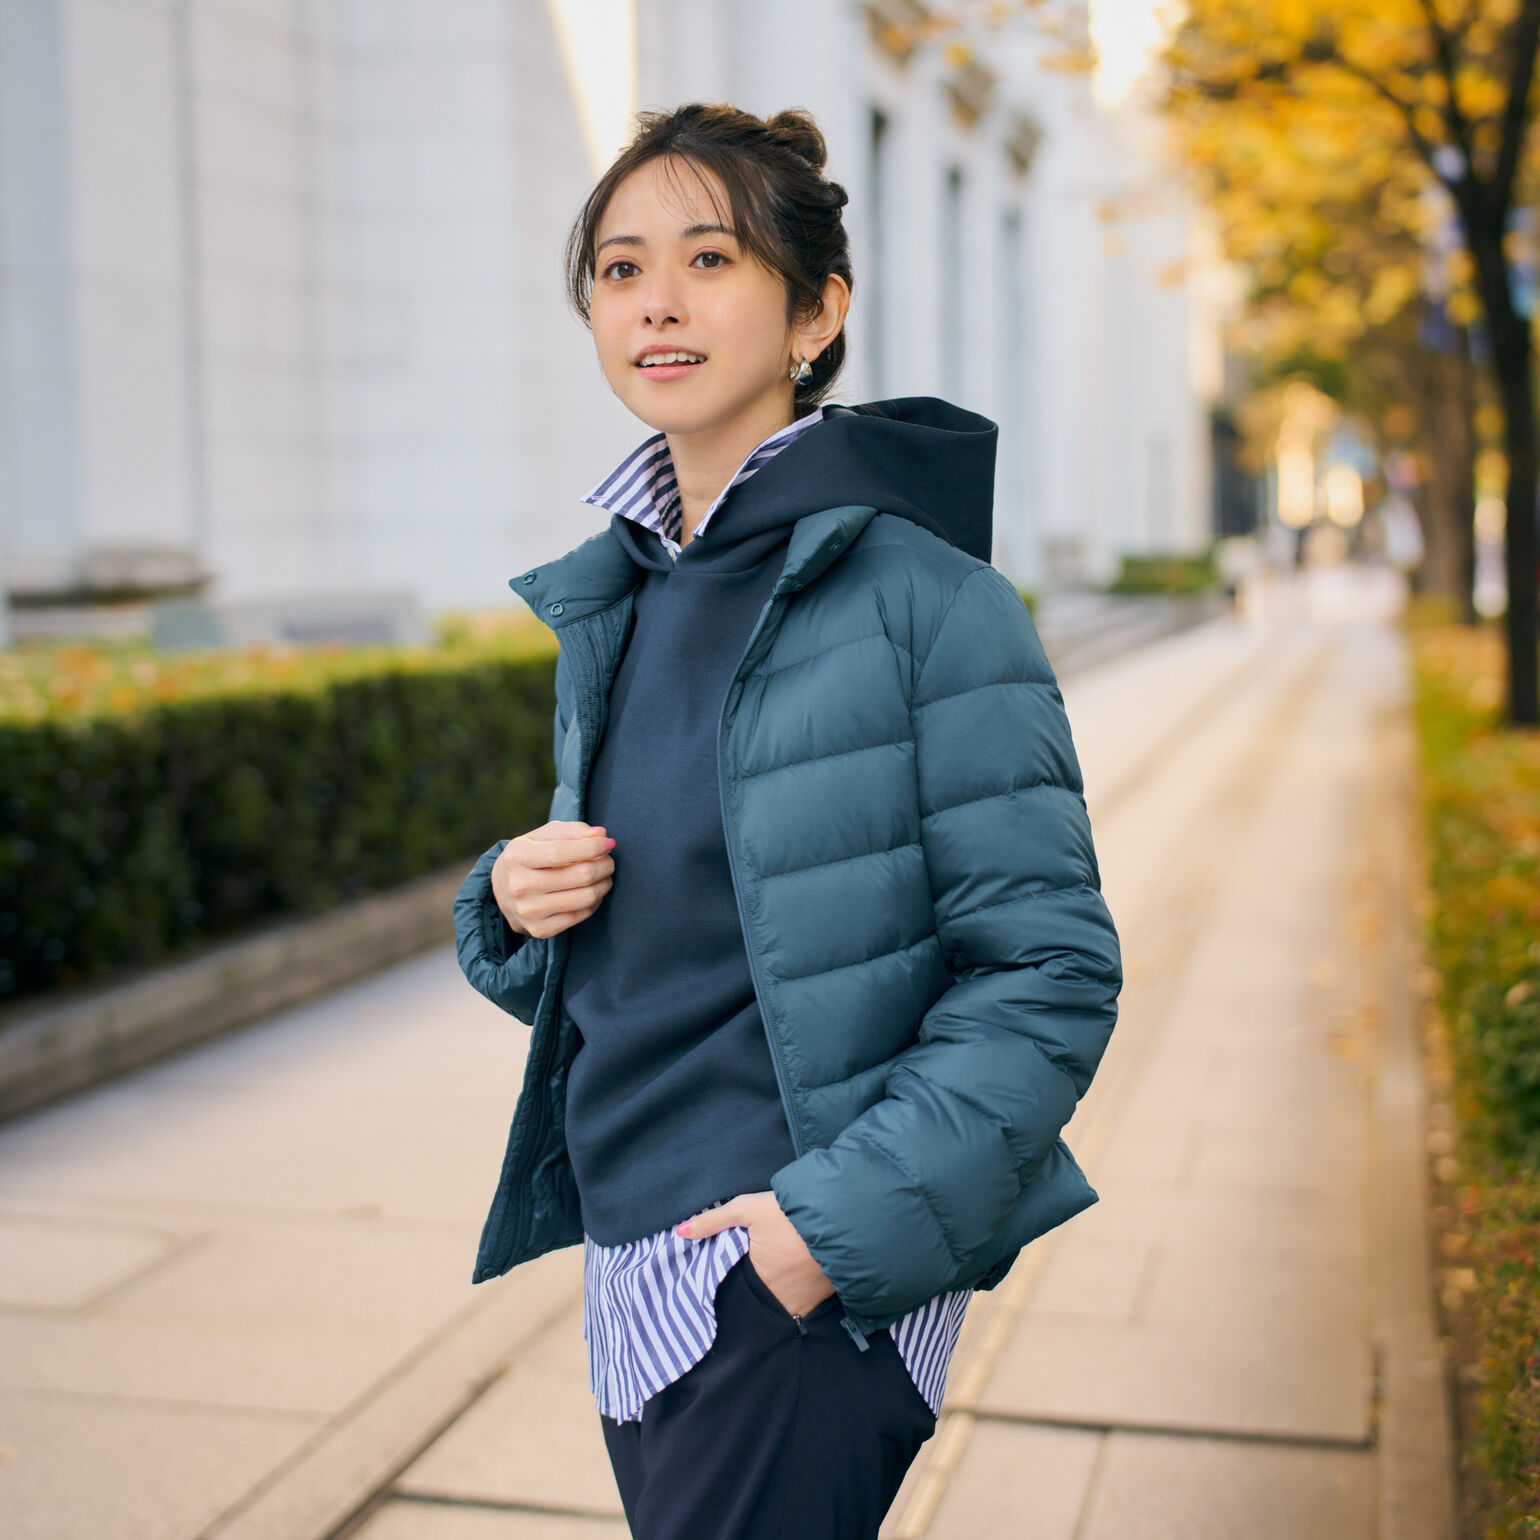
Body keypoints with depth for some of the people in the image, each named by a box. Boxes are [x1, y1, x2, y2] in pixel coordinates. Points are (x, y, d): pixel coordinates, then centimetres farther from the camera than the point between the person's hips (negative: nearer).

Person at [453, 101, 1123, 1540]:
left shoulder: (923, 593, -12)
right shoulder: (608, 601, 9)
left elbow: (1050, 970, -13)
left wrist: (847, 1218, -20)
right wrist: (513, 901, -2)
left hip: (799, 1273, -7)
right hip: (632, 1265, 7)